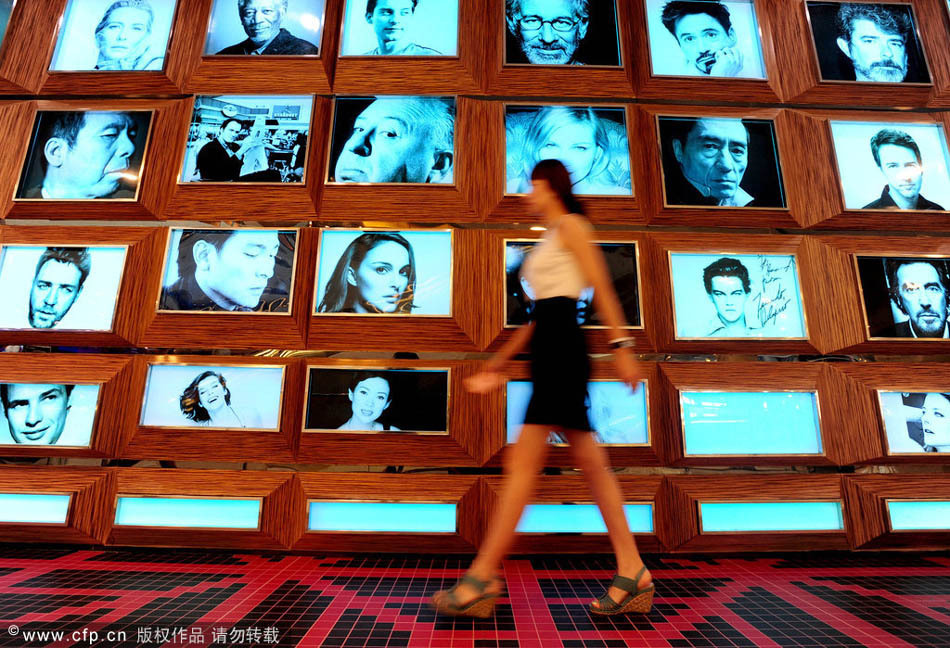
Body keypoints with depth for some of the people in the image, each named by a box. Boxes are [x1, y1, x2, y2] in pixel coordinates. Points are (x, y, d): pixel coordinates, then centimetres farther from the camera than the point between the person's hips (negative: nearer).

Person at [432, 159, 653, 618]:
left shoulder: (570, 225, 3)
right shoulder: (548, 240, 27)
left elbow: (602, 288, -8)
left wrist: (621, 346, -17)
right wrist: (498, 364, 22)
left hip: (562, 346, -10)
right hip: (548, 347, 10)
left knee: (524, 462, -10)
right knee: (591, 463, 7)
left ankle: (483, 577, -4)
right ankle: (633, 574, 14)